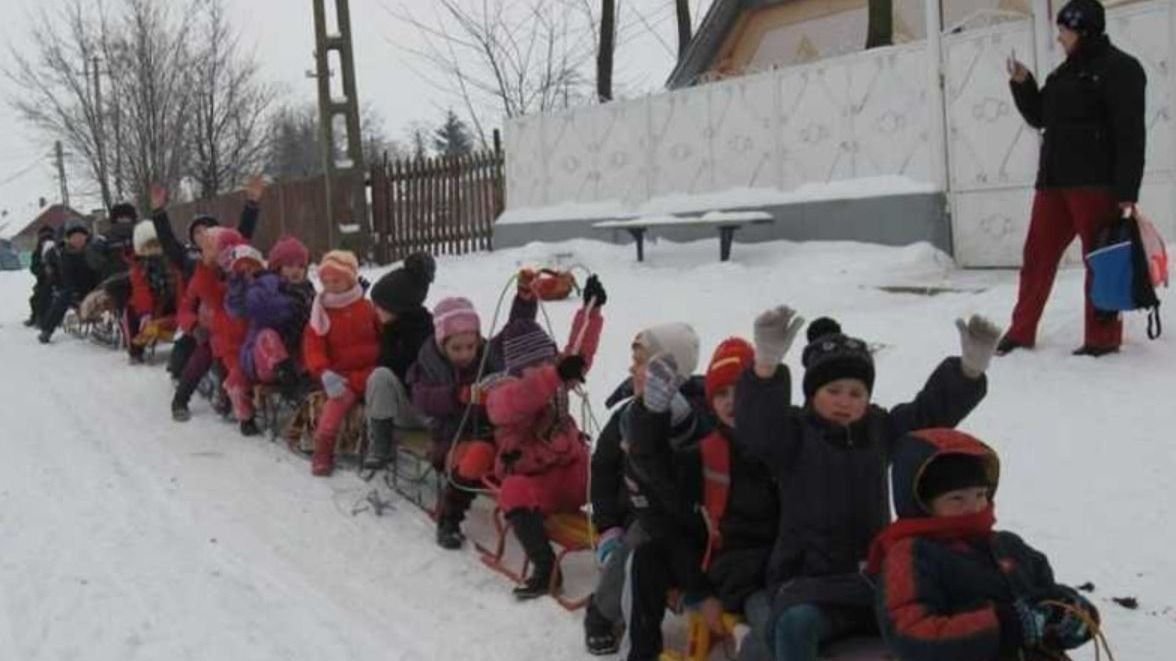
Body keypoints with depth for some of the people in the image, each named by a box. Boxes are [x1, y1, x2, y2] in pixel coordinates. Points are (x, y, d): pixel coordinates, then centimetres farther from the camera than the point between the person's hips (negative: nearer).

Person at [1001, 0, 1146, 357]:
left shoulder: (1119, 68, -6)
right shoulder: (1066, 72, 18)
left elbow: (1130, 134, -12)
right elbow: (1039, 118, 25)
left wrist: (1127, 191, -18)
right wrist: (1023, 85, 8)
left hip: (1096, 182, -8)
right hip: (1054, 180, 8)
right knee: (1037, 256, 9)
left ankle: (1103, 337, 6)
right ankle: (1021, 331, 17)